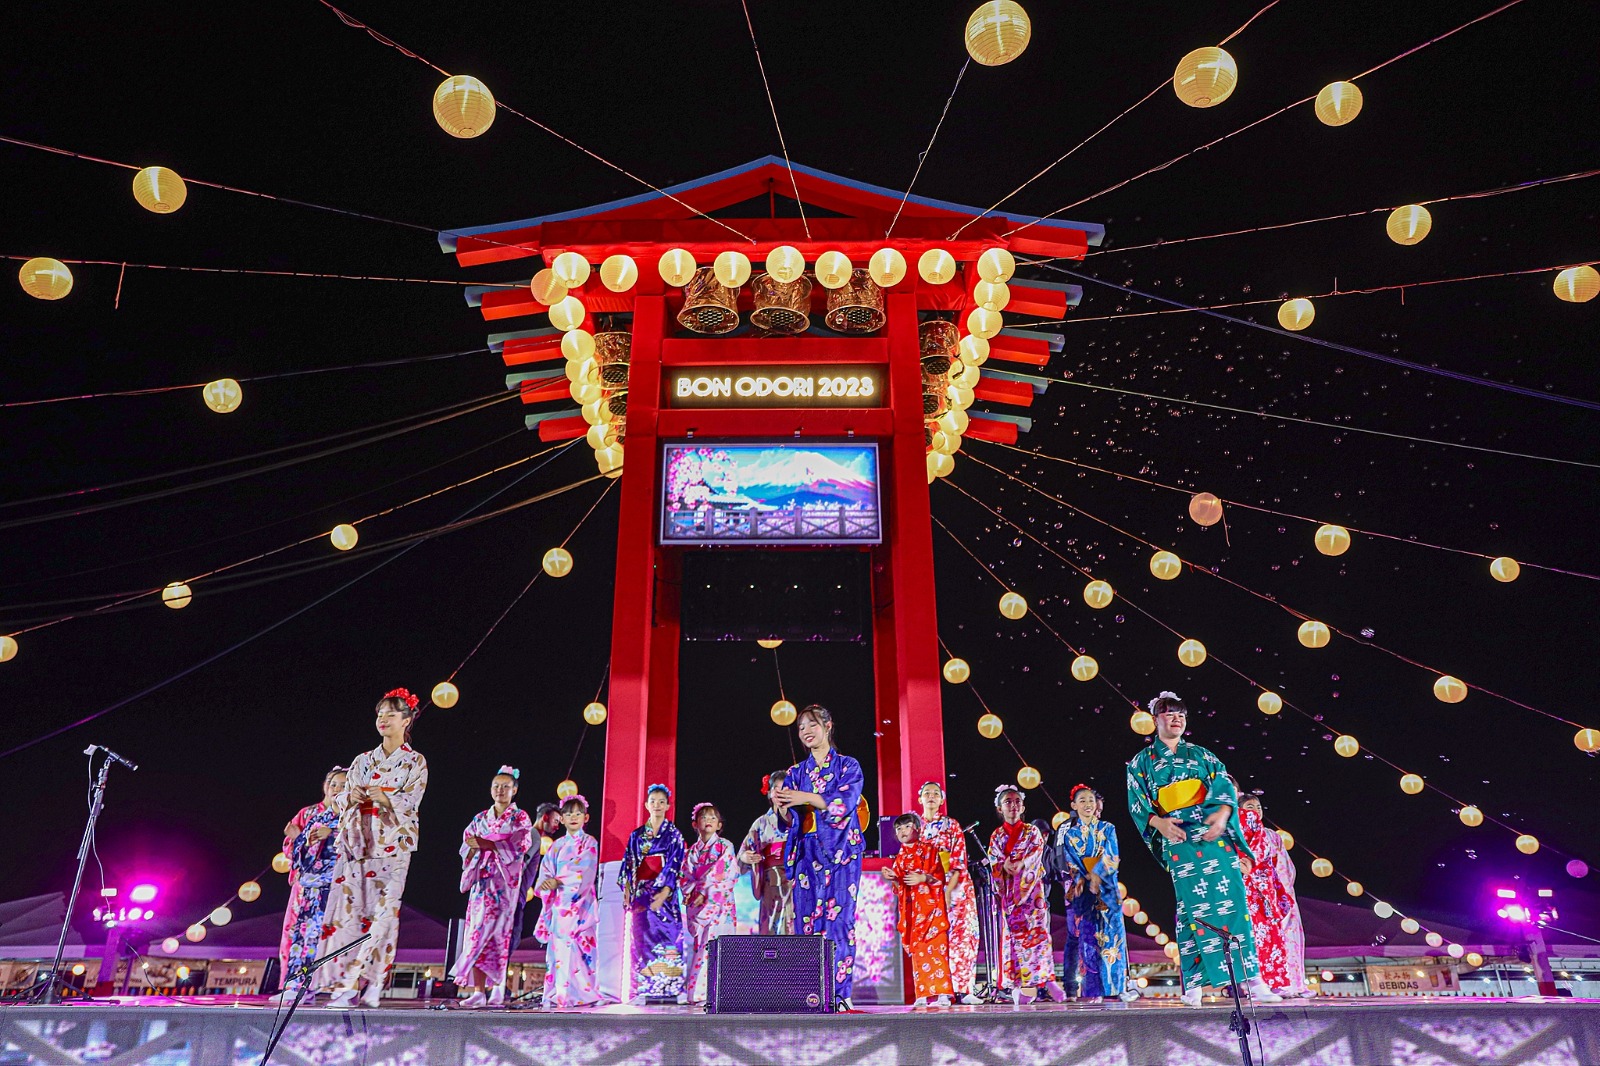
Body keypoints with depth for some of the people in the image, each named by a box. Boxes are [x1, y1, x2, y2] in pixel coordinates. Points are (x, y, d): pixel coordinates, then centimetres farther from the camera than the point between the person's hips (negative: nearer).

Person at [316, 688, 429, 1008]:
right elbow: (341, 799, 13)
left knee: (381, 910, -11)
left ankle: (360, 984, -10)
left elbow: (410, 803, -7)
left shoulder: (415, 762, 5)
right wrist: (351, 797, -10)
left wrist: (384, 797, -25)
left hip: (390, 846, -4)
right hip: (356, 842, 4)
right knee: (349, 908, -4)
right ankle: (357, 985, -1)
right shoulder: (362, 760, 17)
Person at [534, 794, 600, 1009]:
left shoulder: (590, 843, 2)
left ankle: (580, 994, -7)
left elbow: (584, 872, -11)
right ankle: (555, 995, 4)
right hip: (558, 904, 4)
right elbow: (545, 870, 9)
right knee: (557, 947, 0)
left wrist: (557, 881, -19)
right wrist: (546, 883, -13)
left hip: (580, 904, -4)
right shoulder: (556, 846, 16)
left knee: (577, 947, -9)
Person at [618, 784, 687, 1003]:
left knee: (665, 936, -9)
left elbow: (674, 864, -5)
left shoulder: (674, 834, 5)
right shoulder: (637, 835, 14)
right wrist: (626, 890, -3)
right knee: (641, 939, 0)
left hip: (664, 893, -3)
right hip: (641, 892, 3)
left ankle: (667, 988, -7)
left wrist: (665, 891, -18)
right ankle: (642, 990, 3)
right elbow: (629, 864, 11)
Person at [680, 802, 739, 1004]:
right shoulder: (692, 850, 15)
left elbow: (726, 873, -7)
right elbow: (685, 875, 11)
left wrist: (704, 891, -12)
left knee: (712, 944, -11)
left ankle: (705, 991, -9)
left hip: (717, 902, -4)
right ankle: (691, 990, 8)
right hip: (694, 903, 4)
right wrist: (690, 891, -9)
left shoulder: (724, 846, 1)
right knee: (693, 944, 3)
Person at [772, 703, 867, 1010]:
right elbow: (790, 821, 9)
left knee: (839, 919, -9)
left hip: (841, 852, -3)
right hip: (807, 854, 3)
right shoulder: (796, 772, 15)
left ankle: (840, 992, -6)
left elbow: (846, 802, -11)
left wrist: (807, 798, -19)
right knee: (807, 920, -1)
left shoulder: (848, 766, 5)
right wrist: (781, 806, -14)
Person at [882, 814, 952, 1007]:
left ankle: (942, 993, -8)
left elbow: (940, 875, -3)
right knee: (917, 950, 2)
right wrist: (892, 878, -7)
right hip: (911, 908, 4)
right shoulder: (899, 857, 15)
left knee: (936, 947, -9)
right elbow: (899, 886, 13)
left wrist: (923, 878, -18)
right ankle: (923, 994, 4)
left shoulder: (930, 849, 3)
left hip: (931, 904, -4)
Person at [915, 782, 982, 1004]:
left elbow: (959, 861, -3)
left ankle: (962, 989, -5)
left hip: (956, 887, -1)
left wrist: (948, 891, -14)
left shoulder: (952, 825, 5)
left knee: (961, 935, -8)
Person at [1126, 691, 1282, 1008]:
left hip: (1215, 835, 1)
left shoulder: (1201, 754, 18)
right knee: (1192, 907, -6)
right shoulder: (1142, 761, 14)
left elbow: (1224, 784, 5)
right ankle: (1194, 985, -3)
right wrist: (1158, 822, -14)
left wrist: (1222, 812, -16)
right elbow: (1136, 803, 5)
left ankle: (1253, 980, -6)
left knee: (1231, 900, -7)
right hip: (1177, 839, -1)